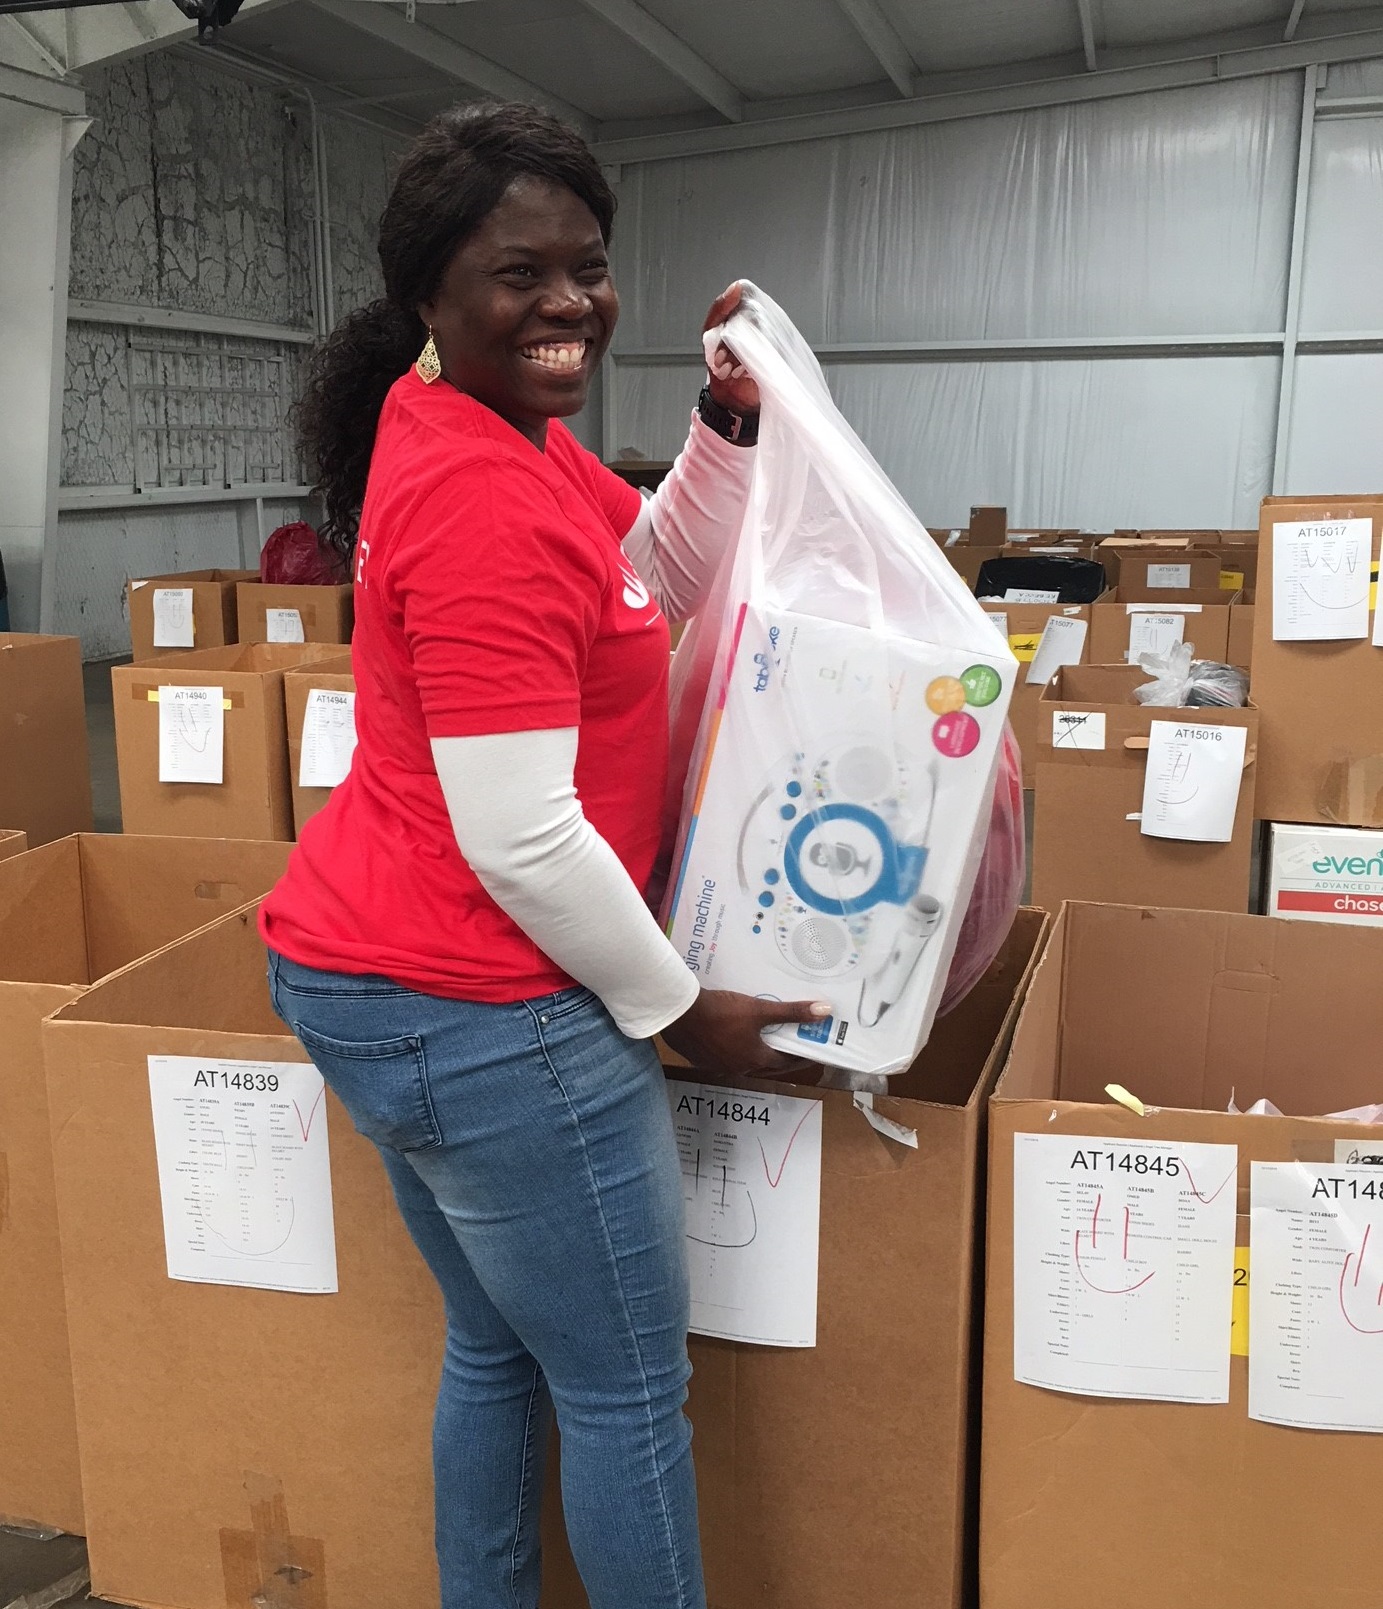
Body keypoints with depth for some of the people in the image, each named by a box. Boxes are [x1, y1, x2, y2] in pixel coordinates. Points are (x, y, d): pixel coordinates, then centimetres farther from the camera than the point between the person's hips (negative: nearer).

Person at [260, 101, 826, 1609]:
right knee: (630, 1392, 8)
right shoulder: (484, 505, -22)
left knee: (498, 1350, 25)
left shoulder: (496, 429, 9)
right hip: (479, 1014, -10)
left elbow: (662, 578, 19)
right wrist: (679, 1007, -12)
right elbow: (524, 838, -24)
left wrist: (731, 425, 3)